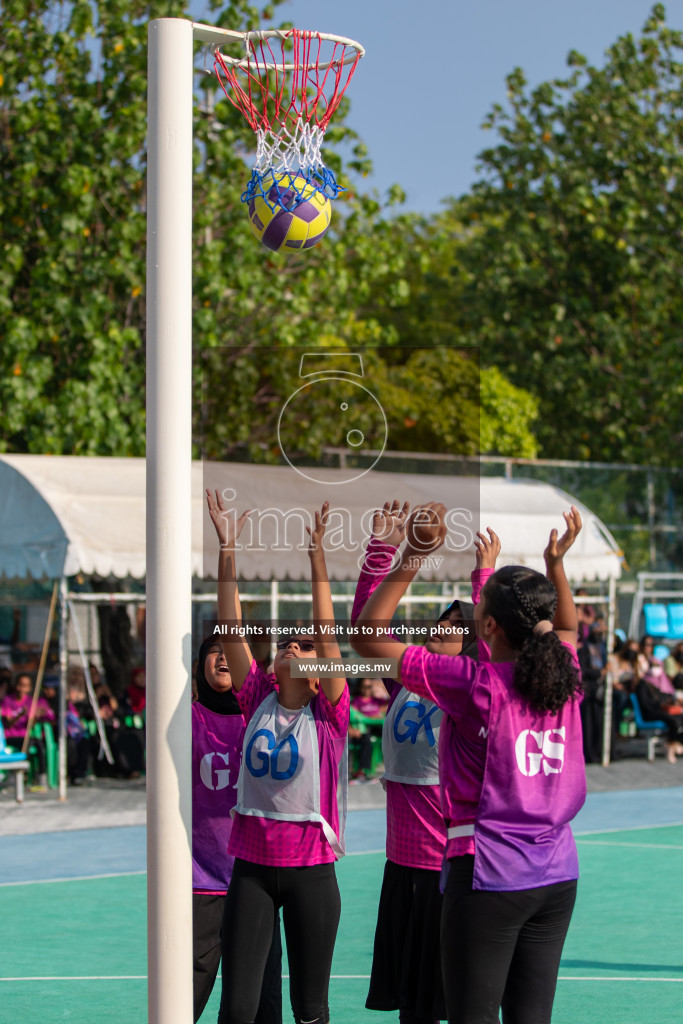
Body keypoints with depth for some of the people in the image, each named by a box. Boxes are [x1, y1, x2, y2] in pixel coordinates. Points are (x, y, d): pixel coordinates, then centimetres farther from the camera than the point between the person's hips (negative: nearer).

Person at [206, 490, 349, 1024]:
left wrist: (318, 556, -20)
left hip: (311, 870, -2)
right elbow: (231, 627, -2)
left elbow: (327, 629, -14)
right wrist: (227, 549, -8)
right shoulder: (257, 699, 4)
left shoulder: (329, 712, -3)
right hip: (252, 866, 2)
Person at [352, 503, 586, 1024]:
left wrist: (411, 561, -11)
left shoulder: (476, 683, -15)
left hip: (488, 875, -6)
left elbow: (367, 636, -10)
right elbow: (568, 627, 28)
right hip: (558, 875, 6)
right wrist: (556, 564, 23)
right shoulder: (564, 675, 1)